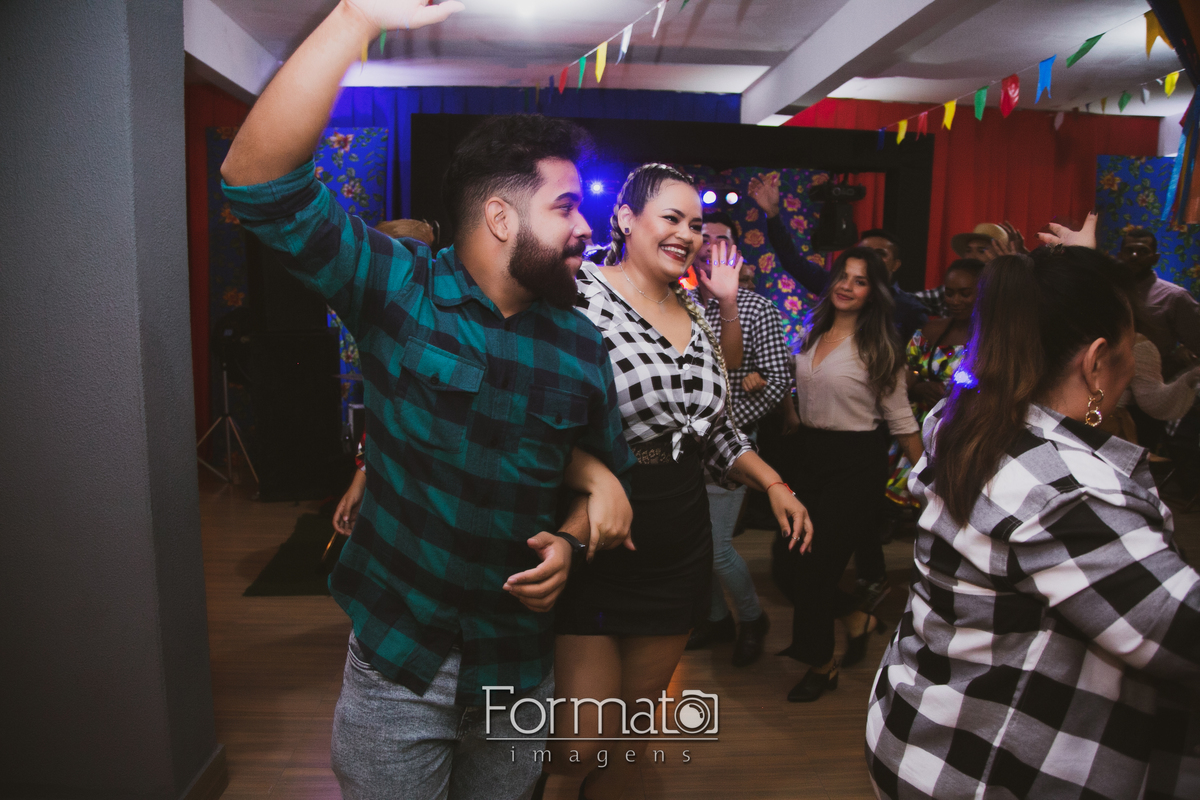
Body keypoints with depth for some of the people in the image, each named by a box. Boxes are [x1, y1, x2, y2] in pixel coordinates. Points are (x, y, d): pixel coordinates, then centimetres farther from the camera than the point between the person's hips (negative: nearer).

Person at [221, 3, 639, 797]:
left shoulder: (581, 345, -1)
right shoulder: (398, 287, -11)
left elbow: (608, 465, 10)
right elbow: (261, 177, -23)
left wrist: (574, 541, -11)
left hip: (518, 664, 4)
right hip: (396, 654, -3)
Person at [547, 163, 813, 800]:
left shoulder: (696, 315, 11)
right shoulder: (580, 293, -11)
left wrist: (773, 484, 7)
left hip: (678, 549, 7)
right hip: (590, 542, -6)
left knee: (640, 710, 18)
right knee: (579, 742, -1)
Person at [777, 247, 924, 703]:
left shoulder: (878, 346, -8)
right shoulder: (814, 334, 8)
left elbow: (900, 419, -5)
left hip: (856, 463, -6)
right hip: (810, 455, 6)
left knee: (816, 563, -2)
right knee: (789, 557, 4)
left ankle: (822, 665, 22)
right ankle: (859, 621, 31)